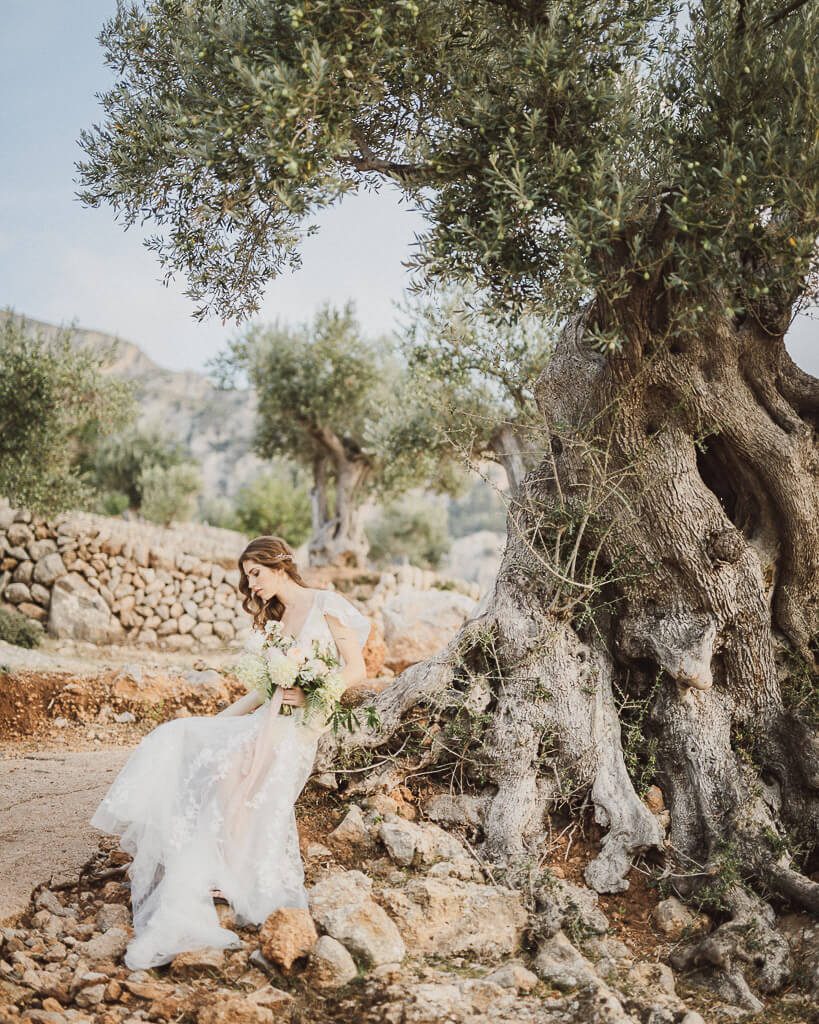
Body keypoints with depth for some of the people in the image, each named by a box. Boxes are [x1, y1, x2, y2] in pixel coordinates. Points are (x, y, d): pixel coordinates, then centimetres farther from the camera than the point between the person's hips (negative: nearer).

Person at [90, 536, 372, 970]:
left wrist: (309, 691, -17)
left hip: (297, 725, -7)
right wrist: (220, 717, 11)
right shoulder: (271, 619, 24)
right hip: (262, 719, 7)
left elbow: (357, 670, -2)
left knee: (220, 775, -30)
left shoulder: (325, 604, 2)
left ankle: (179, 920, -30)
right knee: (173, 741, -16)